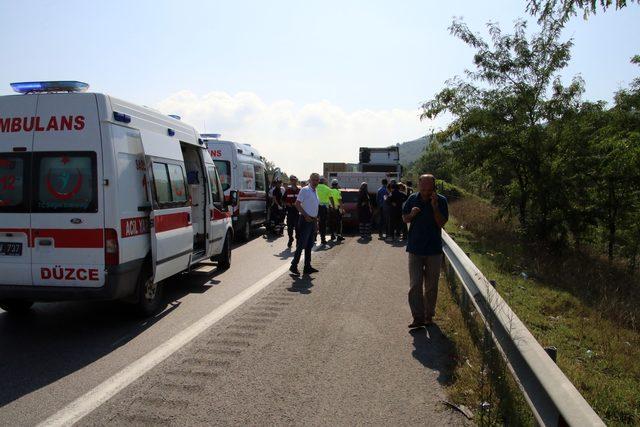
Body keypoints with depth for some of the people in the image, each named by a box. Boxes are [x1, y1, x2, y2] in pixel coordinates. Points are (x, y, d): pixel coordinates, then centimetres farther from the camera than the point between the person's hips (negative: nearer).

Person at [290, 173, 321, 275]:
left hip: (313, 221, 8)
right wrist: (306, 216, -19)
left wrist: (316, 220, 17)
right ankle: (293, 266, -2)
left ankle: (307, 267, 18)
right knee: (301, 245, -8)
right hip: (306, 220, -8)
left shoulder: (315, 191, 15)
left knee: (309, 245, 12)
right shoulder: (305, 190, -9)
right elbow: (297, 204, -16)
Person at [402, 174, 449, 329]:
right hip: (415, 248, 1)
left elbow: (442, 223, -12)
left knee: (431, 286, 10)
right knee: (415, 285, -3)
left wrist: (435, 207, -23)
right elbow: (404, 218, 9)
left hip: (434, 249, -1)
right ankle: (418, 317, 3)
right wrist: (412, 214, -13)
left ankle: (429, 316, 24)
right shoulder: (412, 199, -1)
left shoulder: (441, 200, -6)